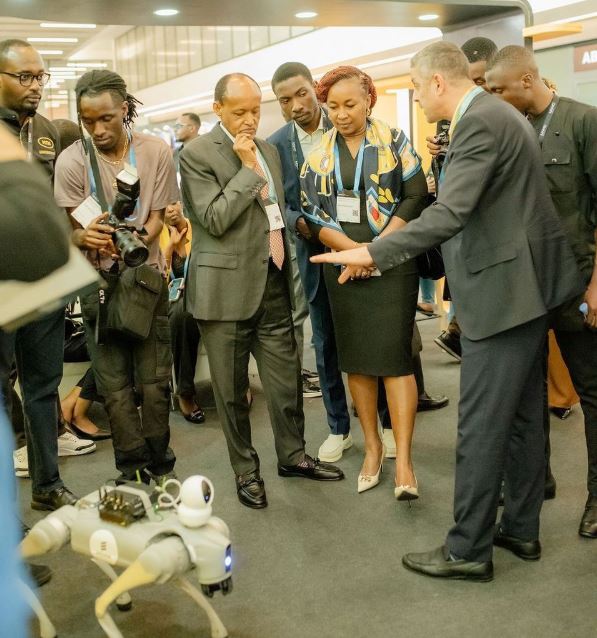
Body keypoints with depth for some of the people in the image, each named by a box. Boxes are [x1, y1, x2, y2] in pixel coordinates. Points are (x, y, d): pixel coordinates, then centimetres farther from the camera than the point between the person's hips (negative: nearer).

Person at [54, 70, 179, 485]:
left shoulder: (156, 152, -5)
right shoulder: (72, 161, -8)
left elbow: (158, 217, 0)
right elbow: (73, 229, -3)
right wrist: (85, 237, -28)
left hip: (148, 275, 1)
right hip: (99, 282, 0)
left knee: (154, 381, 3)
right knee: (115, 385, 2)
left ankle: (160, 467, 19)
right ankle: (134, 473, 14)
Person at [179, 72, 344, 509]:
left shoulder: (269, 150, 14)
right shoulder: (197, 154, -8)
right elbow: (214, 219, -17)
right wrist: (248, 169, -15)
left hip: (274, 285, 6)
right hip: (227, 288, -6)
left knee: (287, 378, 11)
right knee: (232, 389, 7)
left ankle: (292, 455, 29)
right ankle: (246, 470, 22)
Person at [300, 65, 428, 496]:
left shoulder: (395, 141, 2)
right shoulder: (319, 154, 8)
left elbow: (417, 195, -4)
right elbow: (311, 211, 2)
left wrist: (379, 246, -14)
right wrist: (351, 248, -12)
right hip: (342, 264, 3)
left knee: (394, 355, -9)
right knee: (355, 357, 6)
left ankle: (404, 461, -7)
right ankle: (373, 446, 19)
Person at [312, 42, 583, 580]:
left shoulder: (479, 122, -18)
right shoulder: (497, 114, 14)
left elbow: (450, 214, -27)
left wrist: (374, 254, -25)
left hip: (503, 291, -11)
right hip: (525, 285, 11)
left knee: (481, 426, -3)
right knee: (523, 416, 16)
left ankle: (468, 551, 7)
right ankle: (521, 530, 28)